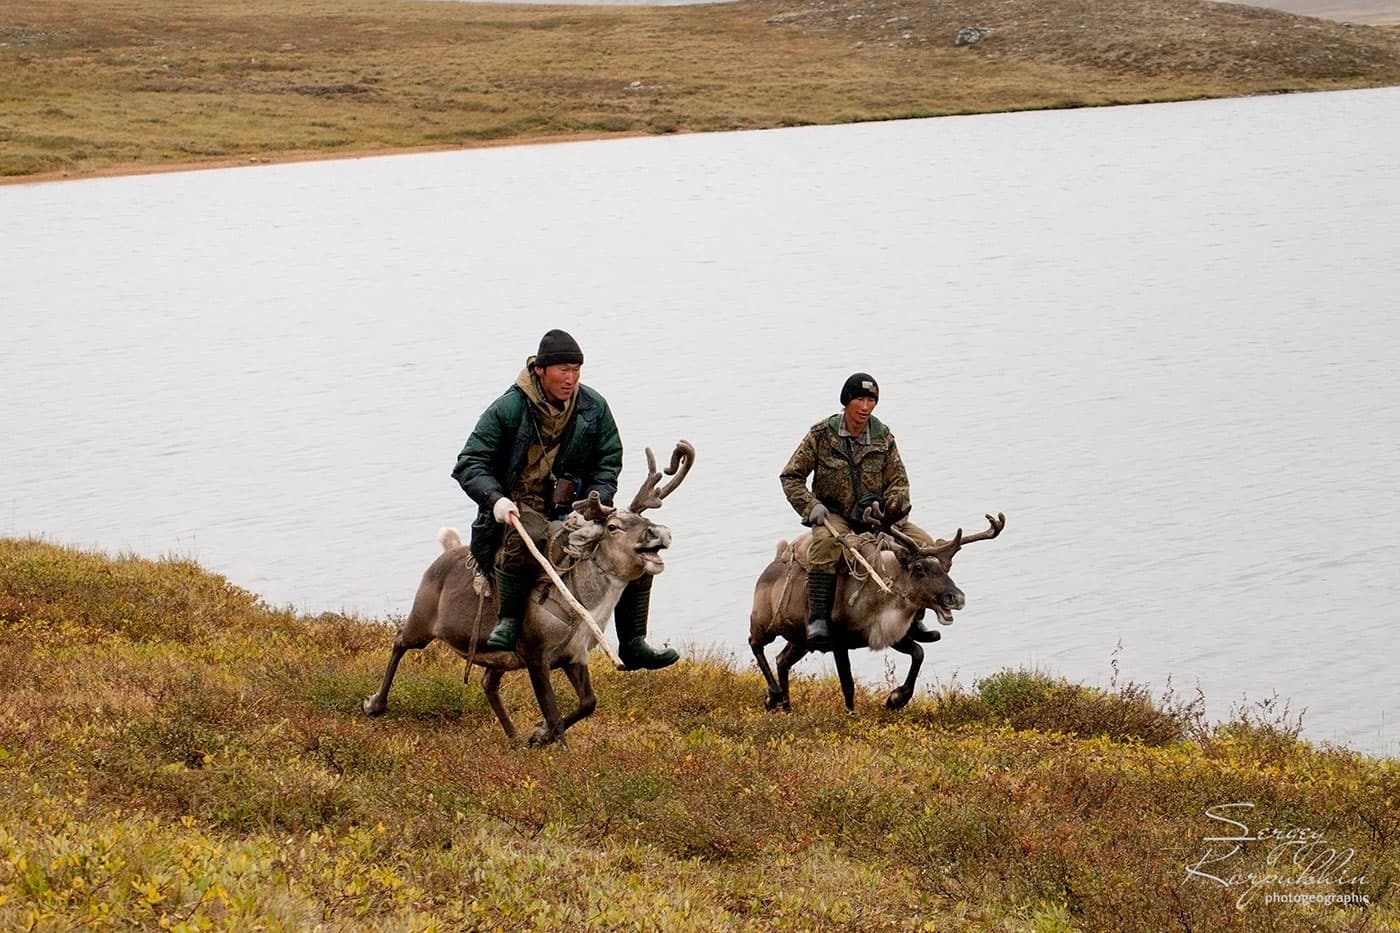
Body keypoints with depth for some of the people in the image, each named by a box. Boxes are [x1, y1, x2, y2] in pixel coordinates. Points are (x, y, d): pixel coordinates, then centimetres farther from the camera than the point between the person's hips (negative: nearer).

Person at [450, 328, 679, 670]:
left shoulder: (594, 407, 2)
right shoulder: (509, 408, -10)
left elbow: (609, 462, 10)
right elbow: (470, 463, -8)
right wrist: (496, 499, -26)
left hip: (575, 506, 5)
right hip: (518, 506, -5)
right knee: (527, 536, -41)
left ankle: (633, 645, 1)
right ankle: (508, 621, -23)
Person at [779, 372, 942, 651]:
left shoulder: (883, 436, 3)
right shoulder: (821, 434, -4)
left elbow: (898, 479, 5)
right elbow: (791, 476, 1)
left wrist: (893, 504, -17)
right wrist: (811, 505, -16)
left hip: (877, 516, 4)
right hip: (834, 515, -4)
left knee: (924, 544, -14)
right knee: (826, 542, -39)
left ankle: (914, 618, -3)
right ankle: (818, 620, -40)